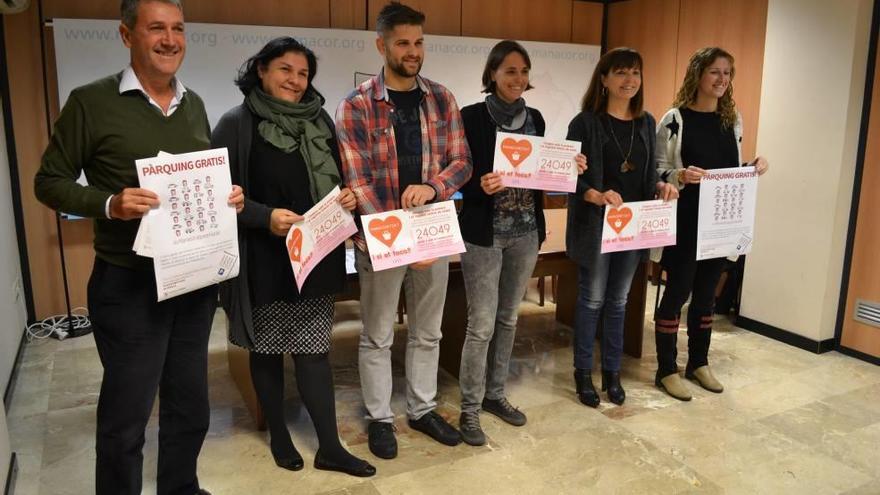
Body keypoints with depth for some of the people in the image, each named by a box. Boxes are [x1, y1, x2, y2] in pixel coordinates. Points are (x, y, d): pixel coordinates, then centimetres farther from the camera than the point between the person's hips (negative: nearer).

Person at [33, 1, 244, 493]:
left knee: (190, 407, 18)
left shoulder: (194, 104, 9)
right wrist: (109, 204, -21)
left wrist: (228, 195, -4)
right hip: (130, 284, -5)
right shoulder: (91, 102, -7)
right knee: (126, 415, 8)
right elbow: (49, 182, -4)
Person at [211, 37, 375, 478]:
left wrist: (348, 197, -5)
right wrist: (266, 216, -24)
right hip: (264, 261, -3)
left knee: (314, 349, 7)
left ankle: (329, 447, 16)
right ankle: (279, 436, 31)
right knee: (267, 349, 11)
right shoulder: (237, 125, -6)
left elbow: (337, 180, 17)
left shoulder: (320, 122, 9)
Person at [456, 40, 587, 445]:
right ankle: (470, 409, 13)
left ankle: (495, 394, 30)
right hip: (484, 234, -6)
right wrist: (480, 185, -28)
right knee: (481, 325, -2)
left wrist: (569, 168, -3)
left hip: (526, 232, 6)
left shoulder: (534, 118, 9)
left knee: (508, 318, 15)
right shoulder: (471, 117, -7)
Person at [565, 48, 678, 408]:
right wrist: (596, 196, -29)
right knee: (592, 299, 4)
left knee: (618, 301, 14)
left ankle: (612, 372, 27)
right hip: (595, 223, -5)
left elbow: (649, 172, 14)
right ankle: (583, 373, 20)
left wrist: (661, 187, -7)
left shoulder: (646, 123, 8)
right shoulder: (586, 122, -8)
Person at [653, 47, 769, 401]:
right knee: (677, 293, 0)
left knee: (706, 294, 15)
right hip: (684, 223, -6)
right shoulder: (675, 119, -9)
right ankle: (666, 370, 12)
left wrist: (754, 167, -3)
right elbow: (657, 173, -9)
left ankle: (698, 363, 28)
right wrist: (681, 176, -28)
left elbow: (734, 169, 17)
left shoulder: (733, 119, 9)